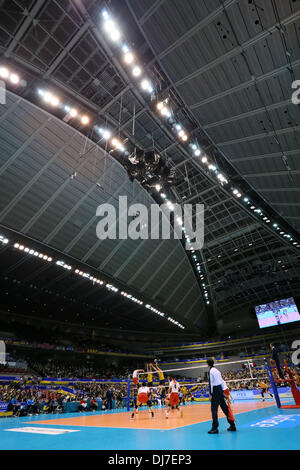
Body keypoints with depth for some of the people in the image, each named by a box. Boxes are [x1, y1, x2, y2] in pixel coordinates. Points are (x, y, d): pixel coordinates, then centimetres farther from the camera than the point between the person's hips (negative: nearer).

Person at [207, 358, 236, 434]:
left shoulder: (210, 371, -11)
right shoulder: (216, 370, 13)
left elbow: (211, 383, -14)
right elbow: (222, 381, 14)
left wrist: (210, 394, -11)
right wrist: (224, 390, 19)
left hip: (215, 390, -8)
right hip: (220, 389, 8)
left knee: (214, 409, -3)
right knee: (225, 408, 16)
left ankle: (215, 428, -3)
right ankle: (232, 425, 23)